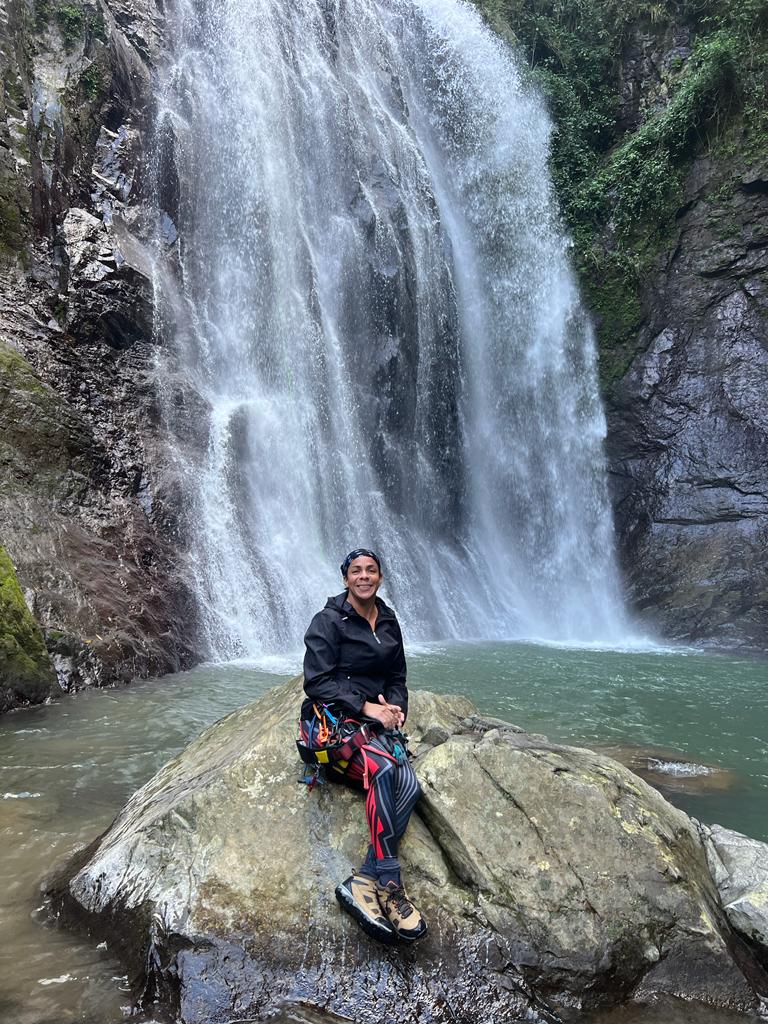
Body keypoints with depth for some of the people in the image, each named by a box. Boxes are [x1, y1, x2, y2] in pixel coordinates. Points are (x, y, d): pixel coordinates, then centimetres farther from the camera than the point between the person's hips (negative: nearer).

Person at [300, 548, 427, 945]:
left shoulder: (389, 622, 14)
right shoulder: (328, 621, -5)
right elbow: (317, 682, -11)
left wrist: (395, 707, -2)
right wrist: (365, 707, -18)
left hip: (376, 719, 6)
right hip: (332, 718, -6)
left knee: (409, 785, -26)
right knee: (383, 768, -36)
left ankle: (362, 882, -26)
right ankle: (388, 883, -31)